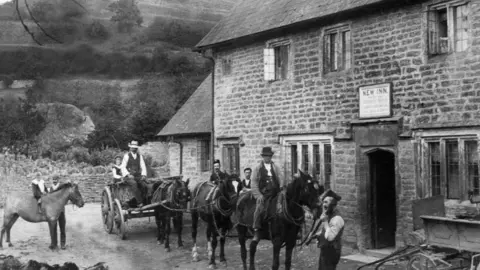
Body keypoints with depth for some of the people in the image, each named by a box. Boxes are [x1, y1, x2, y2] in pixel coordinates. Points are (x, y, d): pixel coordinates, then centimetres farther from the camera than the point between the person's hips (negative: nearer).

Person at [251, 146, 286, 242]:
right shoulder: (257, 168, 11)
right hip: (263, 193, -3)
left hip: (275, 193, 3)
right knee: (259, 208, -24)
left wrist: (283, 188, -11)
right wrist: (258, 195, -11)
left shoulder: (276, 168, 19)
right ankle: (257, 231, -21)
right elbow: (254, 183, 2)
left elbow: (281, 179, 9)